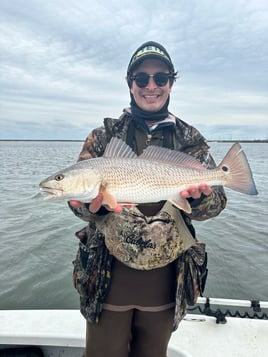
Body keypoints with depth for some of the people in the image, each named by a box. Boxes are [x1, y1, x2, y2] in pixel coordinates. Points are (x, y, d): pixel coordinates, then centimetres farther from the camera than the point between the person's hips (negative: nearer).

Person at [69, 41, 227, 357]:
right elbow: (77, 196, -5)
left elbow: (216, 201, -4)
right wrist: (95, 204, -28)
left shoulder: (191, 140, 2)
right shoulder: (104, 136, -1)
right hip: (108, 273, -1)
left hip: (166, 277, 2)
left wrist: (198, 196, -27)